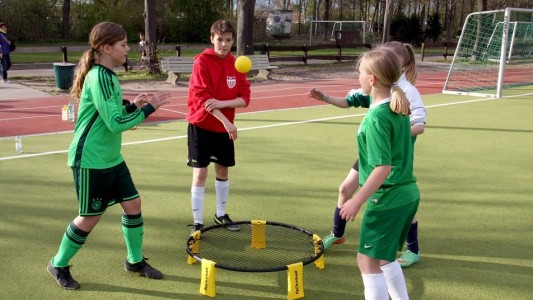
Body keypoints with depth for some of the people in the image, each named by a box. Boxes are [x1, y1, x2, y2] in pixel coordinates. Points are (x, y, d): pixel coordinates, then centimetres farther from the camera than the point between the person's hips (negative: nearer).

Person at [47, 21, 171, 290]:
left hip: (111, 158, 9)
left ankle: (135, 260, 27)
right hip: (90, 161, -9)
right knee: (91, 217, 4)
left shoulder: (107, 75, 8)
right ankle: (58, 264, 26)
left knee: (133, 203, 10)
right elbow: (115, 124, -26)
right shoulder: (99, 77, -21)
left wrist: (133, 106, 4)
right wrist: (149, 108, -21)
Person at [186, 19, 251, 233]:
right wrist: (226, 121, -27)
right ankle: (197, 223, 8)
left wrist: (222, 103, -23)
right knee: (200, 173, -3)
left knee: (223, 170, 14)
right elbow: (202, 97, -21)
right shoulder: (202, 61, -13)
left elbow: (245, 98, -5)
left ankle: (221, 214, 32)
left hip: (224, 128, 5)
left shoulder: (237, 65, 1)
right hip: (201, 126, -5)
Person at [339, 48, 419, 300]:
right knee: (384, 257, 22)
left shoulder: (376, 118, -21)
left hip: (387, 198, -9)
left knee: (368, 261, 1)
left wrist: (357, 201, -20)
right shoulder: (399, 109, 6)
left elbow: (383, 168, -24)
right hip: (407, 193, 9)